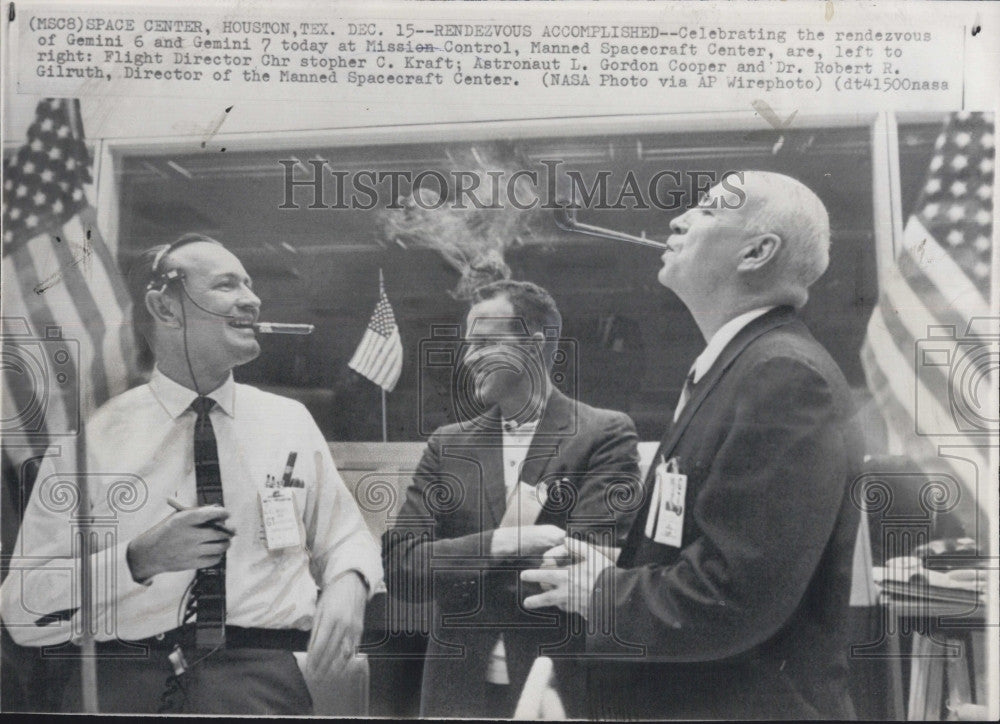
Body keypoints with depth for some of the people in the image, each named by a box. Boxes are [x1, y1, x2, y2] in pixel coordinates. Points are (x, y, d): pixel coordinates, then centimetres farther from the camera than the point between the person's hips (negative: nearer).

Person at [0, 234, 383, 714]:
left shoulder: (291, 422, 10)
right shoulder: (93, 439, 3)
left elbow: (345, 538, 19)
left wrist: (347, 585, -4)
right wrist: (140, 559, -14)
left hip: (261, 683, 0)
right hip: (122, 687, 1)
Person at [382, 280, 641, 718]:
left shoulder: (605, 435, -8)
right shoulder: (448, 444, 3)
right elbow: (398, 565, -5)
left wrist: (455, 570, -8)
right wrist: (498, 545, -21)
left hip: (560, 686, -3)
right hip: (459, 687, 3)